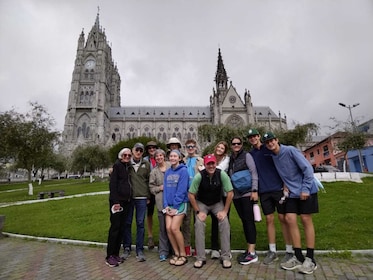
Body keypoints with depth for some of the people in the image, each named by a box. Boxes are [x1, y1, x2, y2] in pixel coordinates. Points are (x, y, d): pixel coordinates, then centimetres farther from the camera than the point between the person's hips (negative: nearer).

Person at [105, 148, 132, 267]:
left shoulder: (128, 167, 14)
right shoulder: (117, 165, -6)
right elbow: (112, 184, -12)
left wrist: (128, 199, 8)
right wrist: (115, 201, -17)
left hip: (126, 201, 7)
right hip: (117, 201, -7)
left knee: (121, 228, 10)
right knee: (115, 227, -3)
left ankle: (116, 254, 22)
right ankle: (109, 256, 9)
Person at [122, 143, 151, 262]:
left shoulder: (146, 164, 5)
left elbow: (149, 180, 7)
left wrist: (148, 196, 5)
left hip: (141, 198, 0)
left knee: (140, 223, 5)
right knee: (127, 223, 9)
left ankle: (139, 250, 15)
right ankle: (127, 248, 24)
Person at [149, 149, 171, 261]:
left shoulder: (171, 166, 3)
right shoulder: (154, 171, 11)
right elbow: (151, 187, 11)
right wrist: (160, 188, -5)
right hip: (161, 201, 1)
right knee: (163, 227, 5)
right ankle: (163, 251, 18)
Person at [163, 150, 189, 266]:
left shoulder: (183, 171, -9)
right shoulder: (167, 172, 10)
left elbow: (182, 190, -13)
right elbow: (165, 189, 8)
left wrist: (175, 207, -14)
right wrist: (166, 205, -2)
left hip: (180, 204, -5)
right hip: (169, 204, 5)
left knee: (174, 228, -12)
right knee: (168, 228, -2)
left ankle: (183, 255, 7)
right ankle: (176, 253, 16)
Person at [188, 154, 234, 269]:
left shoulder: (222, 174, -23)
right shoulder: (199, 176, -26)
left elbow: (230, 193, -16)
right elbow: (191, 195, -17)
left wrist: (225, 211, -16)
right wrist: (198, 212, -16)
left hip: (217, 203, 1)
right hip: (201, 203, -1)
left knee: (225, 222, -19)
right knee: (199, 224, -19)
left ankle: (226, 257, -3)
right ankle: (200, 258, -4)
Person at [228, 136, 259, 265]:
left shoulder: (246, 156, -2)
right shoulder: (230, 159, 12)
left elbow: (254, 173, -8)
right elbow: (229, 176, 13)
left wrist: (254, 190, -16)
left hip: (247, 193, -5)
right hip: (236, 195, 5)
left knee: (249, 220, -4)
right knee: (244, 221, 10)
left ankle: (252, 253, 1)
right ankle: (249, 249, 20)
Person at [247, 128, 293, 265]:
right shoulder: (251, 154, 9)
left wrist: (285, 183, -8)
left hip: (278, 188, -3)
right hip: (264, 191, 3)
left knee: (283, 218, 3)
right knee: (269, 220, 8)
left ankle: (289, 251, 15)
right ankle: (272, 251, 18)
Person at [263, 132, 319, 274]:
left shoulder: (290, 150, -15)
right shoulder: (273, 157, 4)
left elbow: (308, 168, -16)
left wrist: (305, 189, -17)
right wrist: (286, 187, 5)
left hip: (306, 190, -5)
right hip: (292, 193, 6)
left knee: (306, 220, -3)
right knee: (289, 219, -2)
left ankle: (310, 259, 9)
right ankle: (298, 257, 8)